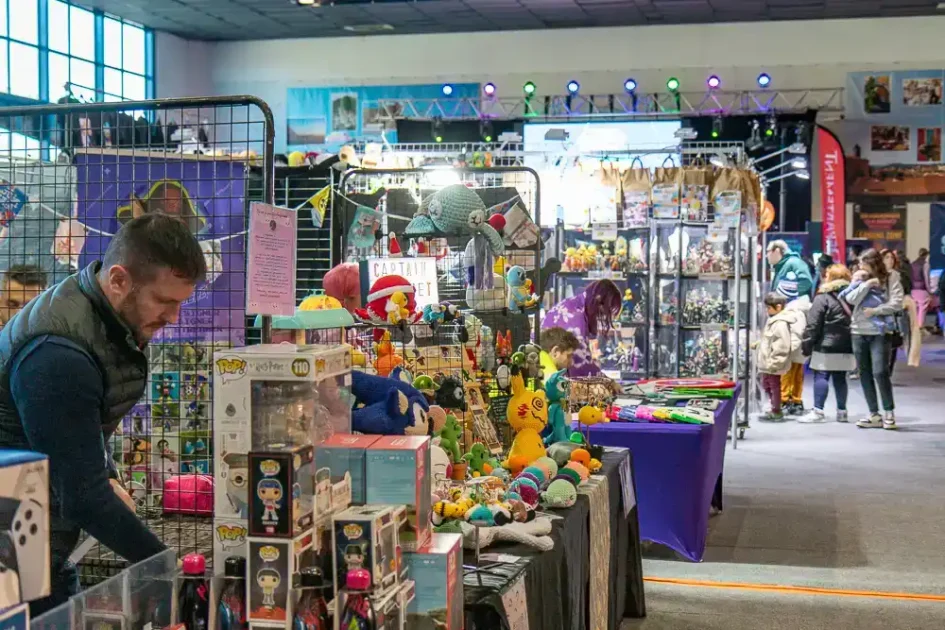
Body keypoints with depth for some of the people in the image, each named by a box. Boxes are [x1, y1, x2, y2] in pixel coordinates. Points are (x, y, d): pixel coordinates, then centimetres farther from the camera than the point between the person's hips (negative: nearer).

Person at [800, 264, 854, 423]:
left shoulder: (823, 298, -7)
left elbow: (813, 325, -11)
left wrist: (807, 345, -6)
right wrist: (855, 345, 17)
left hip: (826, 346, -6)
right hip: (847, 346, 6)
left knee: (821, 376, -4)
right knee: (840, 378, 11)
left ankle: (818, 411, -7)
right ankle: (841, 412, 14)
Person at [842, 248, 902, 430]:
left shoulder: (891, 278, 0)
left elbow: (896, 303, -10)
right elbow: (851, 299, -4)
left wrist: (875, 311, -15)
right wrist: (866, 284, -13)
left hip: (880, 332, -5)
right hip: (859, 332, 5)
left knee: (880, 372, -12)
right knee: (865, 374, 7)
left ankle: (889, 412, 5)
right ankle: (874, 415, 14)